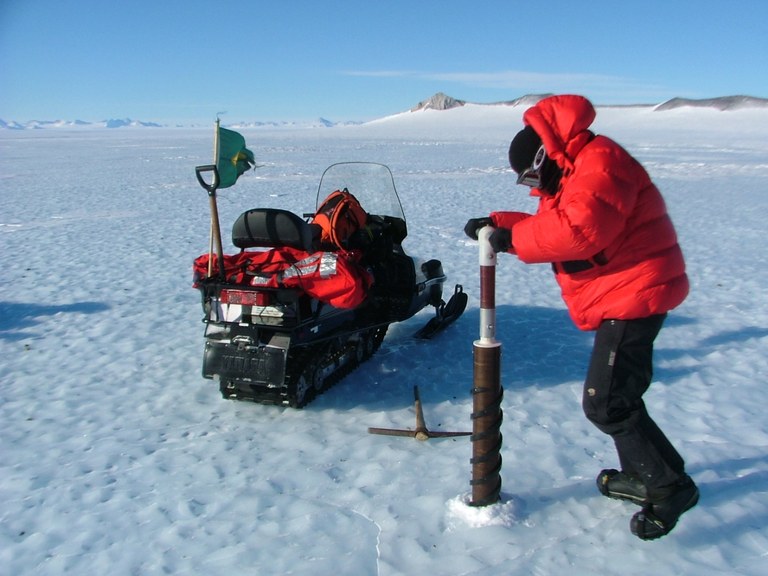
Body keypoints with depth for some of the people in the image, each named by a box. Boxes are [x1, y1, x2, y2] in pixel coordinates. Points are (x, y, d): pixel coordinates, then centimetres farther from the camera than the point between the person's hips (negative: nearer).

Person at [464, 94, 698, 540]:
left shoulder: (599, 161, -18)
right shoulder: (573, 173, 16)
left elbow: (580, 229, -32)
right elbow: (550, 226, 17)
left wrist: (514, 238, -22)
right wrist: (498, 225, 3)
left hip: (634, 294, -11)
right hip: (621, 296, 11)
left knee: (606, 403, -9)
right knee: (619, 393, 19)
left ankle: (671, 485, 6)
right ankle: (642, 476, 35)